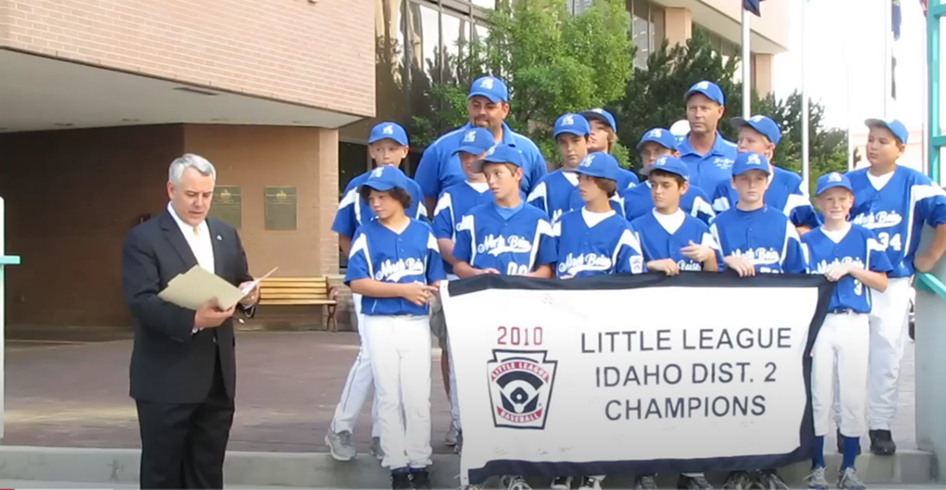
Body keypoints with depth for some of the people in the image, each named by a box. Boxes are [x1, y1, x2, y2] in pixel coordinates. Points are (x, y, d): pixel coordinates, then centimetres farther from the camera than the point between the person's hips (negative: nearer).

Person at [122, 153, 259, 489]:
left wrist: (248, 296, -11)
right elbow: (141, 301, -18)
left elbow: (241, 285, 15)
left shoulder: (226, 234, 12)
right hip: (166, 380, -5)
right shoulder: (143, 238, -8)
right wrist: (192, 319, -33)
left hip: (217, 377, 6)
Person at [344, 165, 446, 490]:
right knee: (389, 397, 4)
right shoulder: (366, 234, 0)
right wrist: (403, 289, -13)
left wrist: (430, 293, -14)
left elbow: (436, 280, 6)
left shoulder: (423, 231, 5)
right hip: (380, 324, -1)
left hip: (416, 323, 1)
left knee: (418, 397, 3)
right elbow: (357, 282, -8)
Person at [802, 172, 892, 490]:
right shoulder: (807, 241, 6)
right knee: (819, 396, 2)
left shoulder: (866, 238, 7)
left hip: (855, 323, 0)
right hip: (820, 323, 0)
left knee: (854, 396, 2)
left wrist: (852, 268, -10)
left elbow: (882, 283, 4)